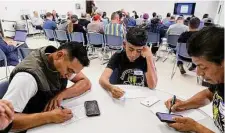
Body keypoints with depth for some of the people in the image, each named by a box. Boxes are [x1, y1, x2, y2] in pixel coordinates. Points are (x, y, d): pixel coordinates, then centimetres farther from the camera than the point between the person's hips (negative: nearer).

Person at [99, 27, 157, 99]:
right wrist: (111, 88, -41)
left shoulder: (146, 59, -11)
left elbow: (152, 86, -21)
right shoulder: (118, 57, -9)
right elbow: (102, 79, -20)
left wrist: (149, 57, -24)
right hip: (121, 95, 1)